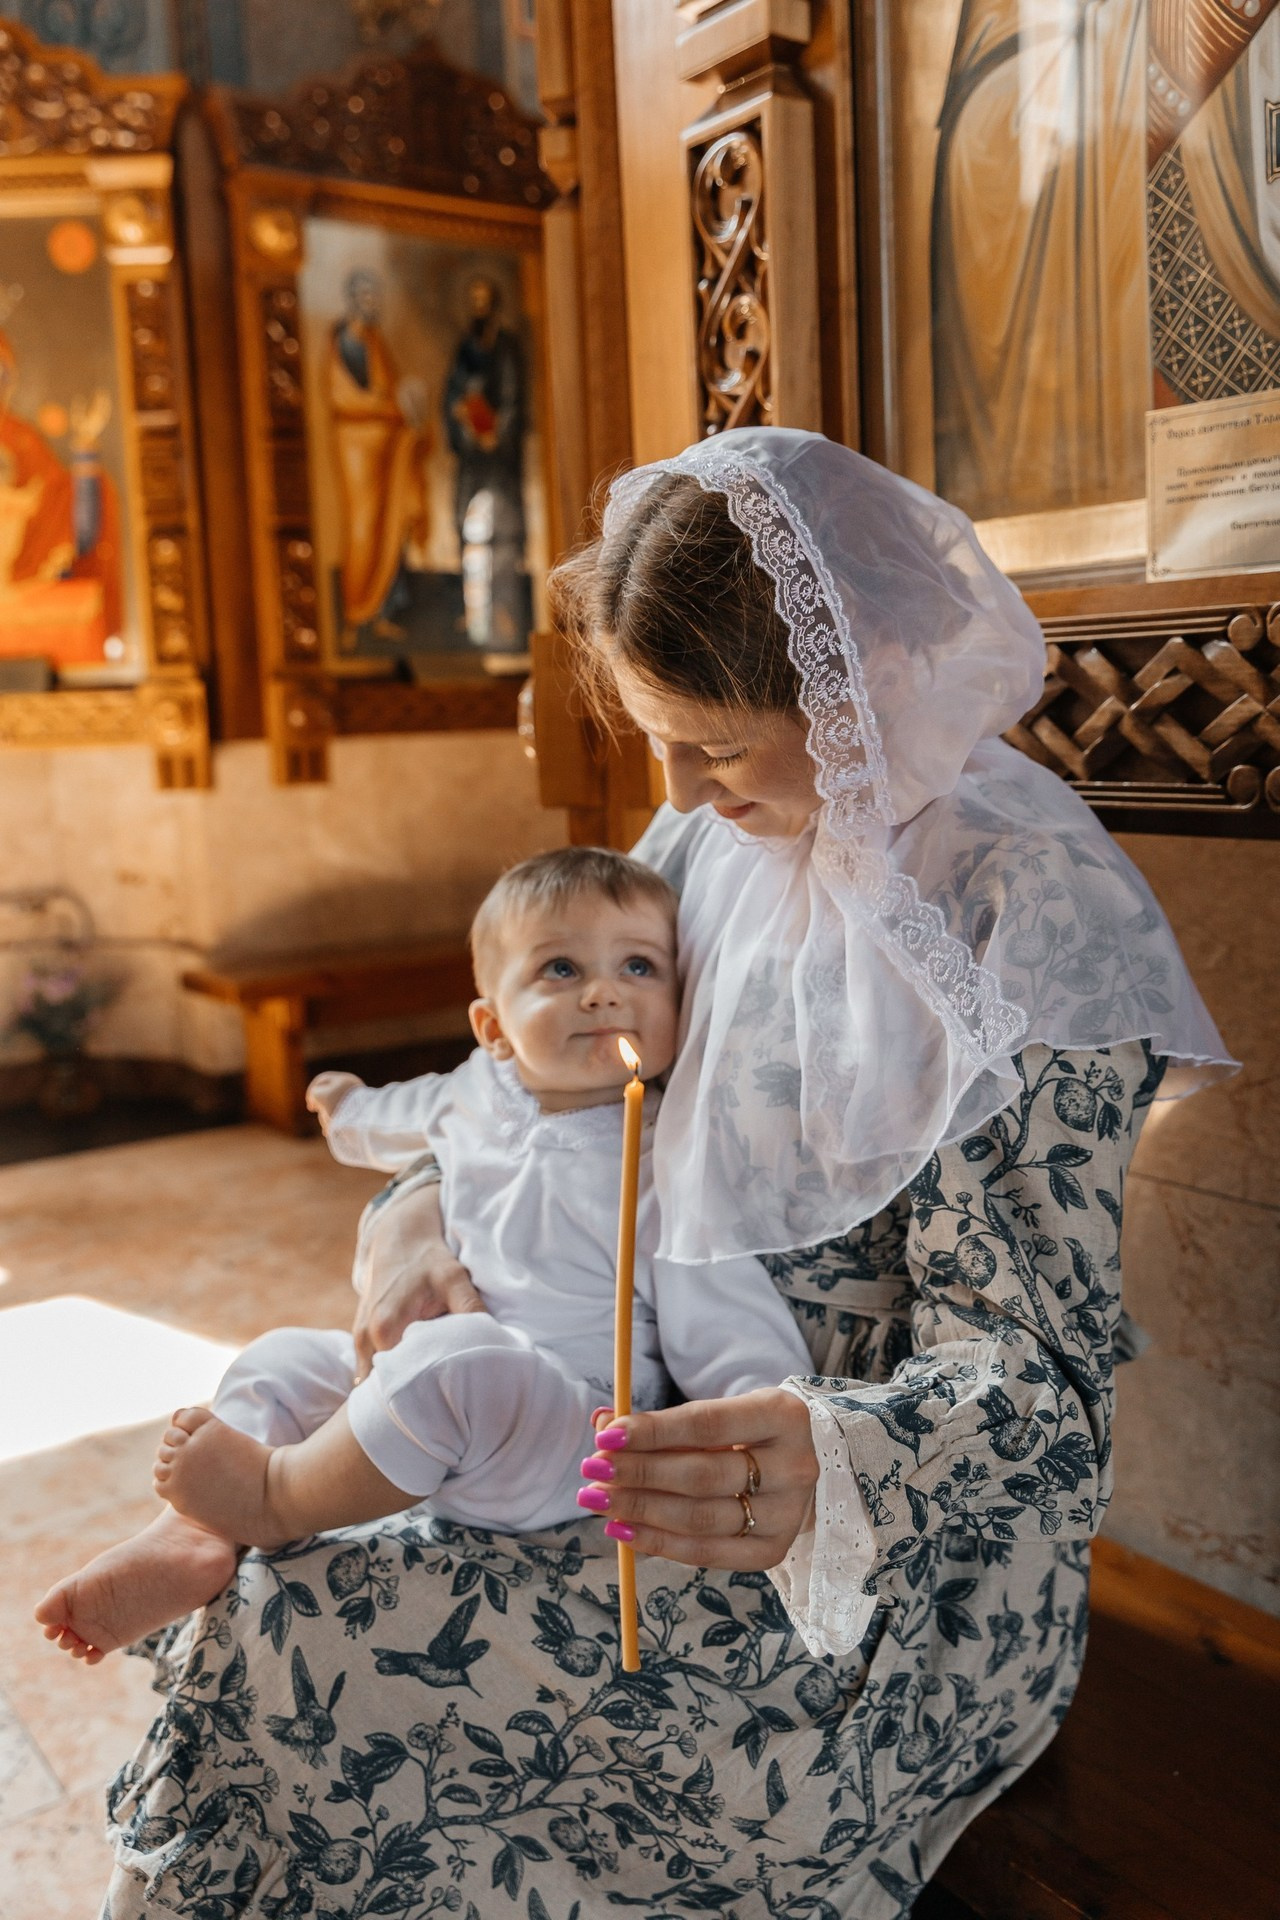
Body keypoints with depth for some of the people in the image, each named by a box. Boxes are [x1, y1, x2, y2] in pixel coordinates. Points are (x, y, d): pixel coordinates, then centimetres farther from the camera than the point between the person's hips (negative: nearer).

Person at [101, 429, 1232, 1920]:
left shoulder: (1026, 909, -21)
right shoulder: (728, 831, 1)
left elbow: (1030, 1375, -21)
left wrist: (829, 1467, -42)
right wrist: (436, 1225, -8)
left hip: (888, 1550, -7)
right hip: (690, 1393, 7)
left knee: (296, 1649, -16)